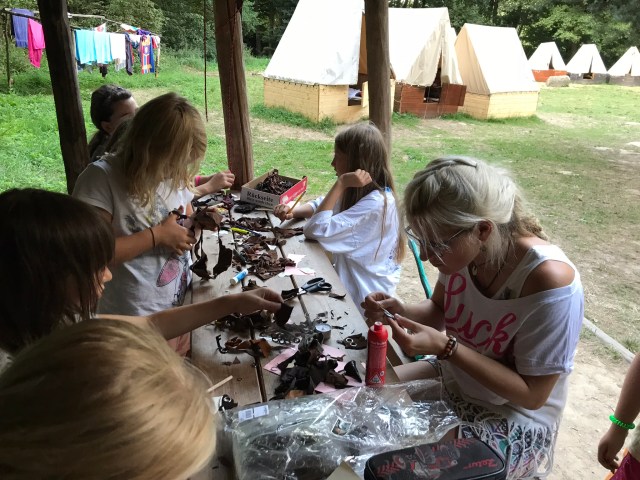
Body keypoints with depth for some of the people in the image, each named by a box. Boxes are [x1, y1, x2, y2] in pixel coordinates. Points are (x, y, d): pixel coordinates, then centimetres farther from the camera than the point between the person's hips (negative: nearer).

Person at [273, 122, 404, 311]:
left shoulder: (376, 204, -28)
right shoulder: (359, 191, 1)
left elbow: (316, 231, -30)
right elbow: (320, 205, 12)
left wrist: (340, 183, -29)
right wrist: (293, 212, -7)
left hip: (363, 296, -8)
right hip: (350, 277, 8)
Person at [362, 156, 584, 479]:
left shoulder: (550, 283, -33)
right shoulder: (464, 248, -15)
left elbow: (532, 395, -23)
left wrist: (446, 347, -31)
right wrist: (402, 313, -18)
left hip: (515, 419, -5)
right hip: (454, 377, 6)